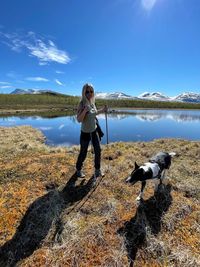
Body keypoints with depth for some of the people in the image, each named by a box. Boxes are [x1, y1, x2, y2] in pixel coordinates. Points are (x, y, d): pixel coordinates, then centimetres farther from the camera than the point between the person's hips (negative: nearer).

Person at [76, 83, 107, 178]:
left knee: (98, 150, 10)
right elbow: (79, 119, -25)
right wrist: (85, 110, -37)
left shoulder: (92, 102, 1)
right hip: (85, 133, -6)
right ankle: (78, 169, 35)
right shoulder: (82, 104, -18)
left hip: (94, 131, 6)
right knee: (83, 153, 8)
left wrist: (102, 110, 7)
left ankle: (97, 169, 31)